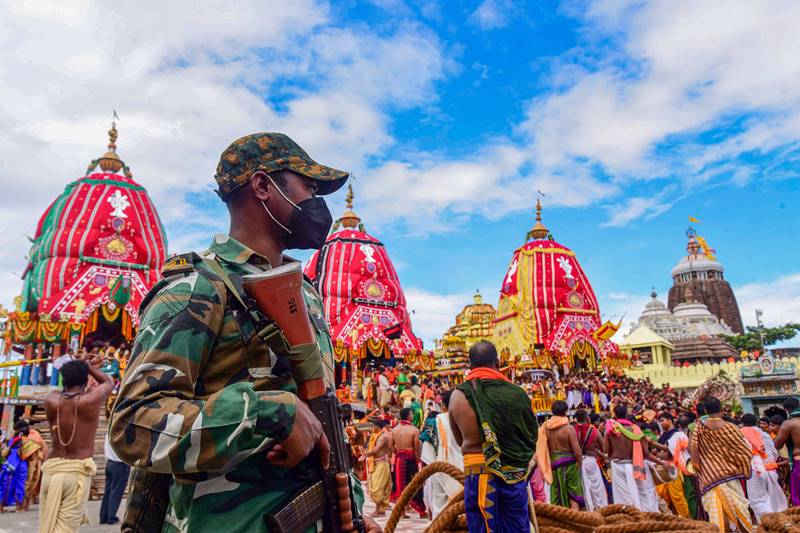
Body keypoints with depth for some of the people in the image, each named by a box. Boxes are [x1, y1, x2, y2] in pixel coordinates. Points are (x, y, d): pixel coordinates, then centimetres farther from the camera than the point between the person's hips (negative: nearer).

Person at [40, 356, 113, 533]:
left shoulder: (51, 400, 2)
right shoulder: (91, 399, -7)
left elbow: (68, 387, 26)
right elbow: (109, 382, 15)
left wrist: (86, 366, 32)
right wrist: (87, 367, 23)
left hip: (51, 469, 4)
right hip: (78, 470, -4)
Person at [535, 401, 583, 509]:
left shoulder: (545, 428, -1)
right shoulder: (569, 428, -13)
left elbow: (542, 448, 0)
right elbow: (576, 449, -13)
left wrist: (549, 461, 10)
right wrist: (580, 461, 4)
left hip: (553, 462, 4)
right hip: (569, 462, -4)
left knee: (556, 492, 13)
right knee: (574, 492, 9)